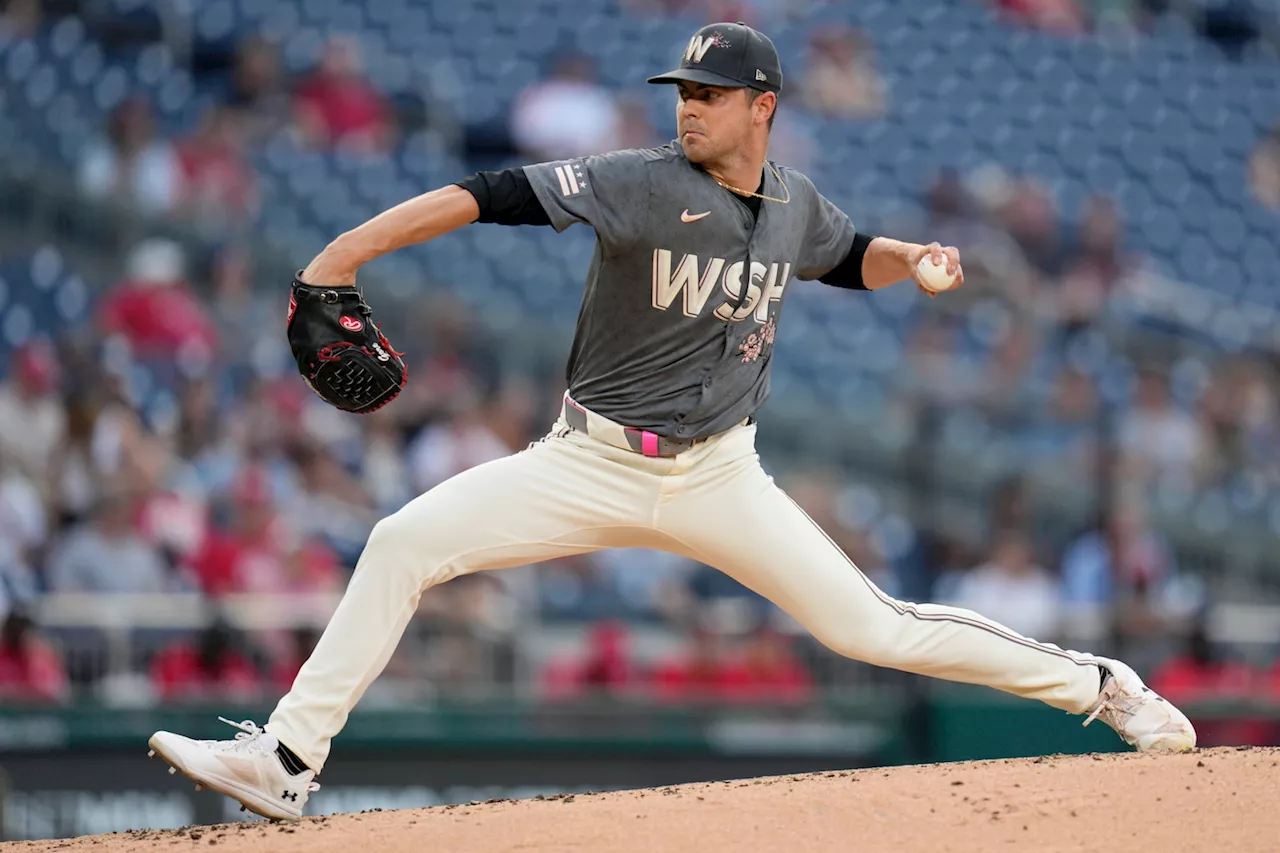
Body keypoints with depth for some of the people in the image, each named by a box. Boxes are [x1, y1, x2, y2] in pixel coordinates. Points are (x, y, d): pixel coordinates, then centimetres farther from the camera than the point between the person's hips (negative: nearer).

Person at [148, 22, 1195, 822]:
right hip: (595, 462, -1)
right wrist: (348, 251, -36)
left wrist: (915, 259, -2)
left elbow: (851, 260, 22)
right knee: (403, 544, -17)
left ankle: (1097, 685, 13)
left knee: (868, 624, -4)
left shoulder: (794, 203, -1)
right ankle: (285, 763, -12)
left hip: (717, 477, 1)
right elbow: (493, 195, -25)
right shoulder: (643, 184, -15)